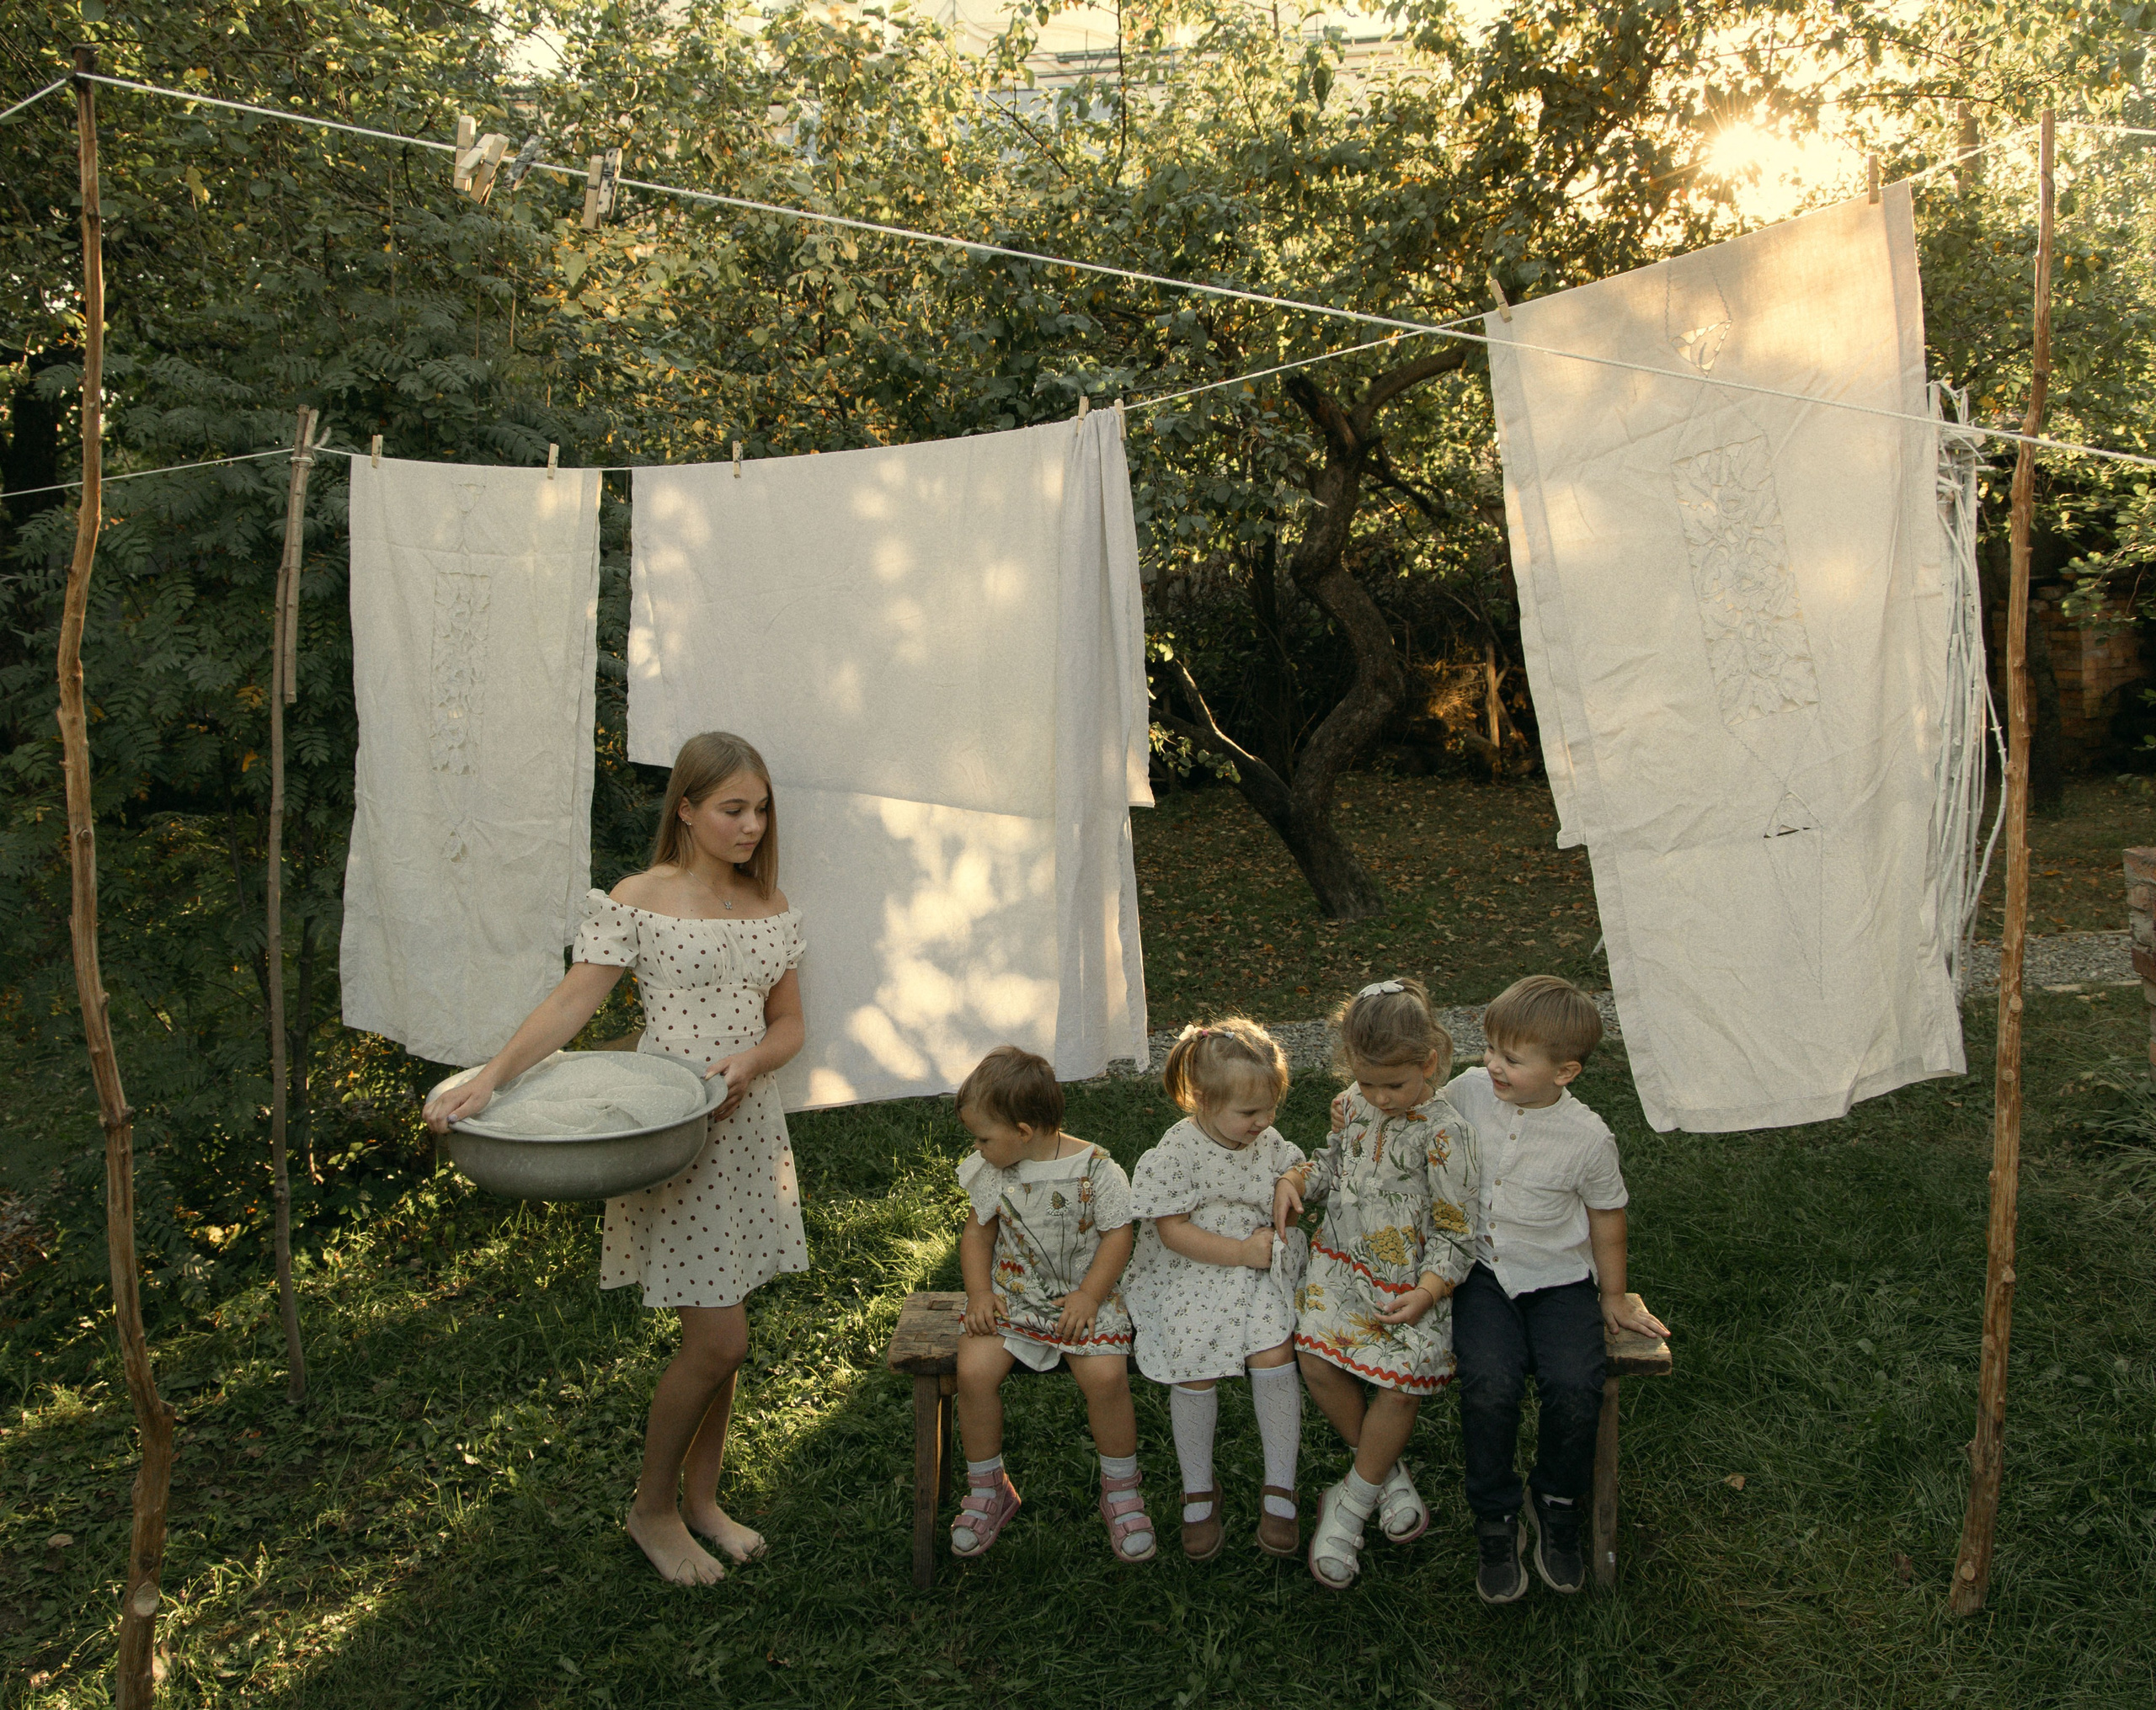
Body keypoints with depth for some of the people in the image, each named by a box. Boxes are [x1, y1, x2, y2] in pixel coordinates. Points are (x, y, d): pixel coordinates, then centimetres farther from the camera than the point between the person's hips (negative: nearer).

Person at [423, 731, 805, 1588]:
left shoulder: (771, 907, 8)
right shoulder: (637, 901, -8)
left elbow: (788, 1023, 10)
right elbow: (570, 1004, -15)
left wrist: (750, 1061, -12)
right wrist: (490, 1077, -28)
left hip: (746, 1127, 6)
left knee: (714, 1330, 13)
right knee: (719, 1339, -6)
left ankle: (701, 1498, 31)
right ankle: (651, 1509, 16)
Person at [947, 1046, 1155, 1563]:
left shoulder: (1096, 1170, -11)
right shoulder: (992, 1173, 3)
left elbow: (1117, 1235, -7)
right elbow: (978, 1233, 12)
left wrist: (1089, 1296, -17)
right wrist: (979, 1293, -2)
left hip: (1082, 1297, -3)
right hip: (1010, 1297, 3)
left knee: (1106, 1375, -26)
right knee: (973, 1370, -21)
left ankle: (1120, 1491, 0)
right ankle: (988, 1489, 2)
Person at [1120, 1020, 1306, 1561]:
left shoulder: (1271, 1145, 3)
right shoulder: (1176, 1152, -13)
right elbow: (1172, 1231, -12)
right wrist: (1241, 1252, -17)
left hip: (1256, 1269, 3)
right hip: (1189, 1276, -3)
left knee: (1273, 1351, -23)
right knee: (1194, 1366, -22)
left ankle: (1280, 1489, -6)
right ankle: (1199, 1492, 4)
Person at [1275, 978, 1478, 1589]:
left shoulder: (1443, 1134, -16)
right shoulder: (1353, 1106, 2)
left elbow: (1455, 1231, -12)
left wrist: (1429, 1289, -25)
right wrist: (1295, 1181, 1)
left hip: (1409, 1280, -5)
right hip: (1343, 1262, 5)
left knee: (1400, 1380, -18)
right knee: (1317, 1358, -12)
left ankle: (1351, 1501, 5)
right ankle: (1387, 1473, 12)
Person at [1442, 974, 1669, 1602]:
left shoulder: (1587, 1138, -11)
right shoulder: (1467, 1092, -7)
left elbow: (1607, 1220, 5)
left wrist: (1613, 1299, 12)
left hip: (1557, 1279, 0)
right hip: (1481, 1272, 1)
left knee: (1575, 1388, -22)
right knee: (1490, 1385, -23)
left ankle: (1556, 1507, 9)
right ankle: (1496, 1520, 1)